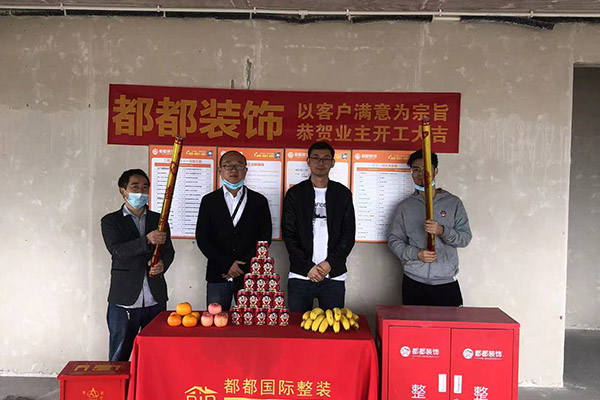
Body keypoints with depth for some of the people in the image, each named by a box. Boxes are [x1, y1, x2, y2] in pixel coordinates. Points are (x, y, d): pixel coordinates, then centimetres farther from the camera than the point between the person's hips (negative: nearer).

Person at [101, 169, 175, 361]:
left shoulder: (158, 219, 12)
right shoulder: (110, 221, 2)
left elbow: (169, 251, 11)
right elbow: (117, 250, -13)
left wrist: (162, 264, -11)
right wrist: (147, 241, -27)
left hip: (156, 299, 3)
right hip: (124, 301, -2)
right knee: (118, 358, 6)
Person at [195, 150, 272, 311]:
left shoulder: (259, 201, 6)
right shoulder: (209, 201, 7)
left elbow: (264, 238, 2)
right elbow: (202, 238, 1)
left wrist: (243, 265, -8)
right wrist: (227, 265, -9)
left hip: (250, 275, 0)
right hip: (217, 276, 1)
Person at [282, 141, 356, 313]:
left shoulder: (343, 194, 9)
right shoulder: (295, 194, 6)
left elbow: (349, 234, 4)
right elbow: (289, 234, 1)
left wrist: (330, 263, -8)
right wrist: (307, 266, -9)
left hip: (334, 276, 1)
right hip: (300, 276, 0)